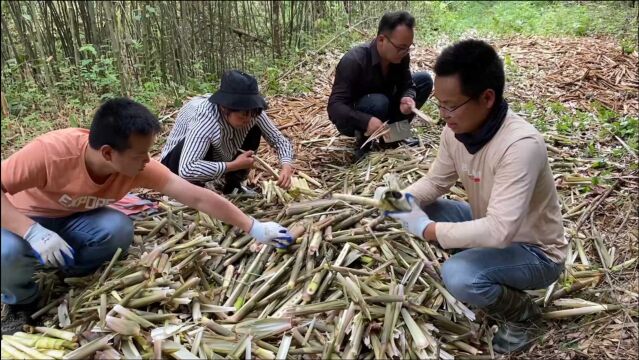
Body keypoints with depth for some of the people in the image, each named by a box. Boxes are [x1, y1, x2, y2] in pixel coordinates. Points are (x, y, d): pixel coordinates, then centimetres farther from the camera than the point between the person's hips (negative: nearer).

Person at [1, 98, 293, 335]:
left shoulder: (138, 167, -25)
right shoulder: (52, 152, -39)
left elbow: (198, 198, -23)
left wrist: (254, 228, -22)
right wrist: (34, 232, -46)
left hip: (73, 218, 3)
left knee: (120, 229, -27)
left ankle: (71, 273, 4)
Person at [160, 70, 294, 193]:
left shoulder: (250, 112, -23)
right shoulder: (204, 118, -40)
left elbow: (279, 139, -13)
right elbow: (186, 170, -52)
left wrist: (286, 166, -35)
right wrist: (235, 165, -42)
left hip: (215, 157, 6)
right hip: (177, 161, -6)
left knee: (254, 130, -11)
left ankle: (233, 184, 4)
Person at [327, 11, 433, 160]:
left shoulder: (401, 56, -12)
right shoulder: (353, 61, -31)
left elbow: (406, 85, -6)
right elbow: (334, 106, -34)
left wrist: (407, 98, -32)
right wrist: (366, 121, -50)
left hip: (379, 111, 6)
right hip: (354, 120, -6)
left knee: (424, 80, -6)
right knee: (378, 103, -38)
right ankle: (363, 143, -10)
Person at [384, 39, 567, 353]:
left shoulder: (520, 145, -35)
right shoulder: (456, 130, -12)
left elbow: (499, 232, -40)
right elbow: (436, 181, 2)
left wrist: (426, 229, -33)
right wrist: (405, 198, -19)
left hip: (534, 251, -7)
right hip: (488, 226, 8)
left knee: (459, 277, -31)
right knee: (421, 208, -4)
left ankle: (523, 315, 2)